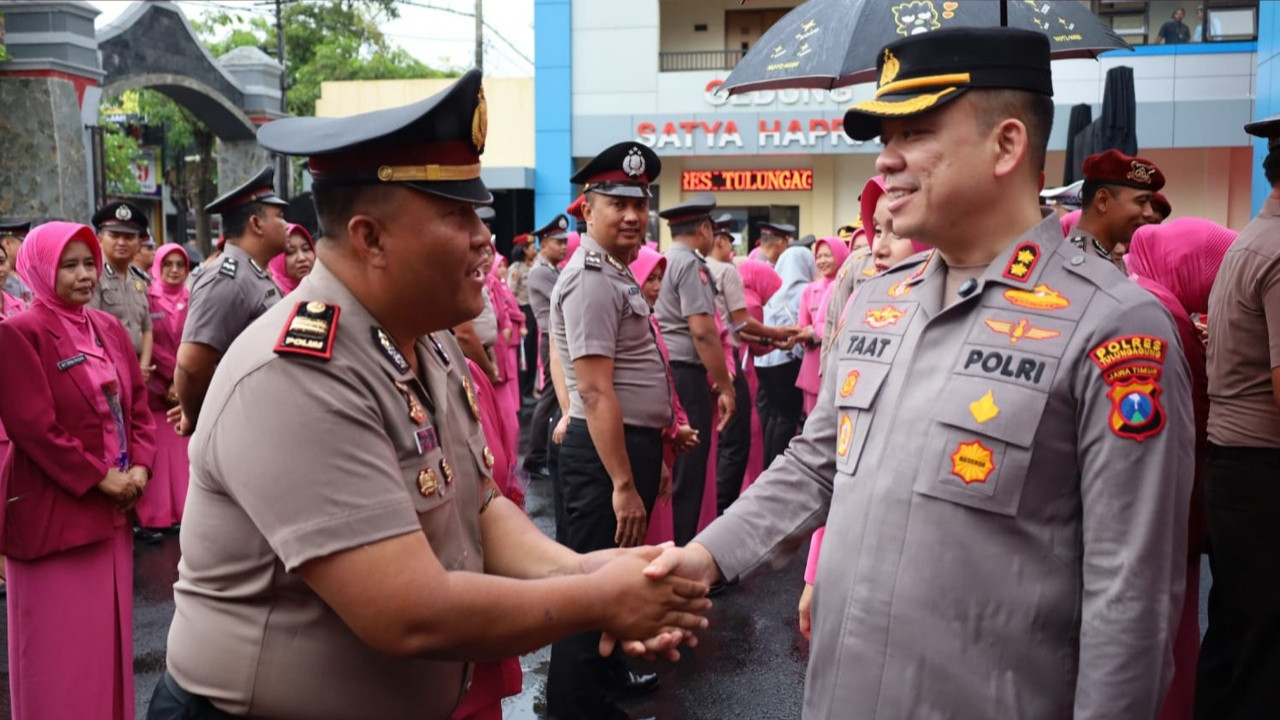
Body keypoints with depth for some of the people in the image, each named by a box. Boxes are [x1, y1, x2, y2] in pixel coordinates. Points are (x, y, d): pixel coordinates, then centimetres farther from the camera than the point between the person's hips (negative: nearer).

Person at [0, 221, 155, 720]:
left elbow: (138, 404, 10)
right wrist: (99, 477, -17)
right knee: (59, 642, 3)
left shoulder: (109, 329, 9)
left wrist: (140, 467, -4)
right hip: (51, 512, -6)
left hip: (113, 508, 7)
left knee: (107, 631, 15)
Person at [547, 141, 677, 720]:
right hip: (606, 451, -10)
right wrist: (623, 484, -23)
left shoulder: (618, 274, 13)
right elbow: (597, 393, -23)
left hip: (632, 443, 10)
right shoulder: (591, 279, -18)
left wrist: (661, 440, 23)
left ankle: (607, 672, 40)